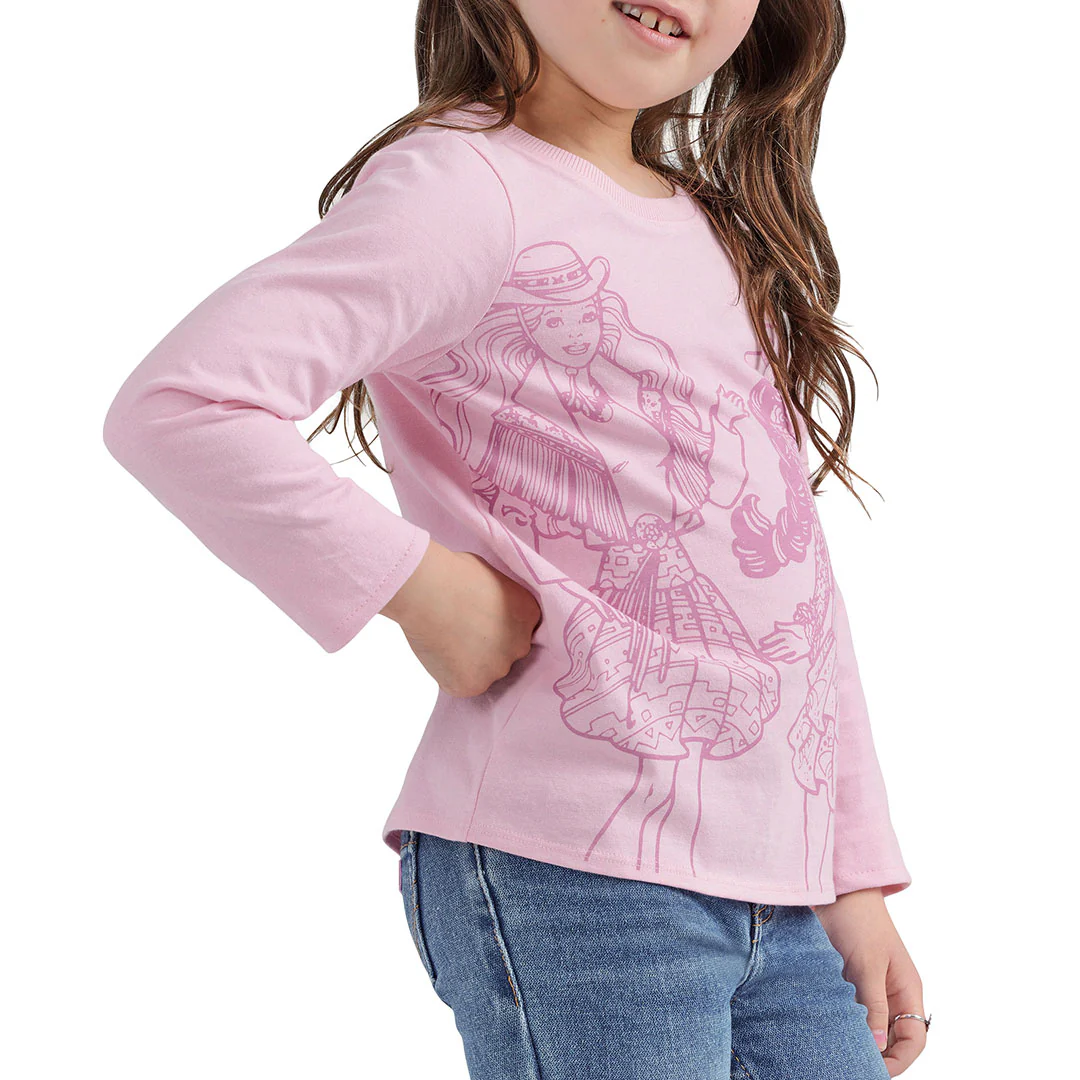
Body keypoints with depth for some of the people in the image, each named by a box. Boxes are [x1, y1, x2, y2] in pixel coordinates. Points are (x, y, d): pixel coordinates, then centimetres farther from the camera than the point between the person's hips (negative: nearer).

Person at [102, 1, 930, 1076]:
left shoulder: (724, 230, 15)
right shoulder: (467, 183, -9)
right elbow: (177, 404, -21)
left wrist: (859, 871, 13)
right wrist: (425, 586, -16)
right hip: (574, 872, -7)